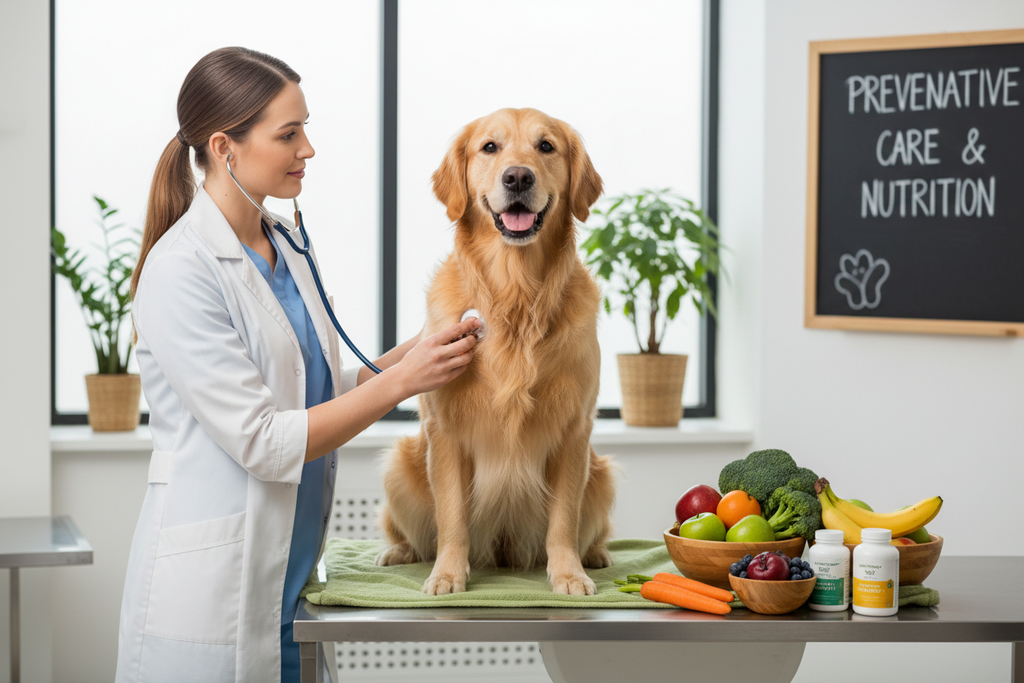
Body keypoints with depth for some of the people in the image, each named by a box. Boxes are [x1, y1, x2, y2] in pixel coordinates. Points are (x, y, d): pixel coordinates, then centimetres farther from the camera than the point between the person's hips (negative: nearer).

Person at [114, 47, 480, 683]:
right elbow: (260, 441, -19)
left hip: (287, 581, 7)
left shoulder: (284, 252, 9)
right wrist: (401, 381, -18)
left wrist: (408, 355, -2)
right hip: (210, 595, -7)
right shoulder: (179, 272, -16)